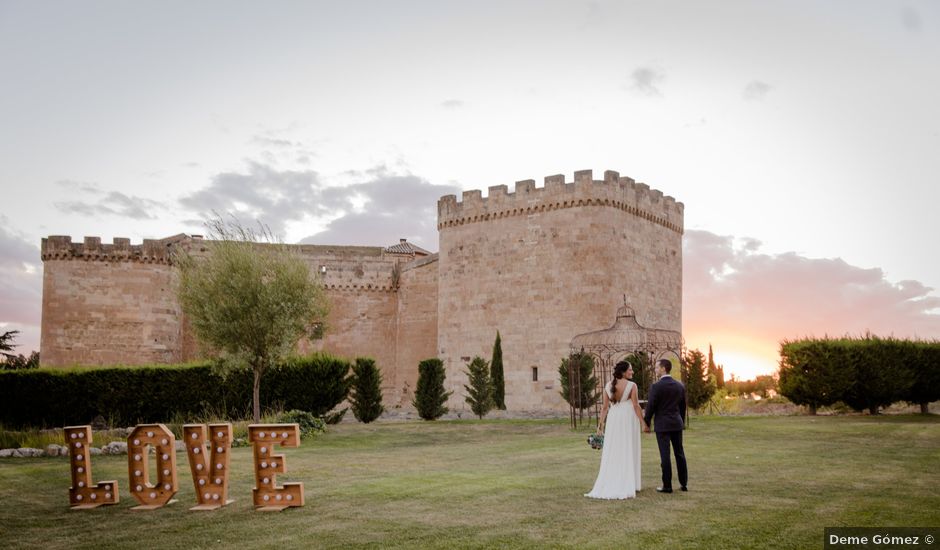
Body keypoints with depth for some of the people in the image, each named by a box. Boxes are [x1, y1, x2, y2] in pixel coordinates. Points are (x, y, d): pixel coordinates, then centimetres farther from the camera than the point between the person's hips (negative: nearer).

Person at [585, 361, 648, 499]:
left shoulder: (608, 386, 2)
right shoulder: (631, 385, -10)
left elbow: (605, 407, 2)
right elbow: (636, 406, -11)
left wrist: (600, 424, 6)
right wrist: (643, 422, -5)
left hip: (613, 420, 4)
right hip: (628, 419, -3)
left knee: (612, 453, 9)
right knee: (628, 453, 5)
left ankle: (609, 485, 10)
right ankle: (627, 486, 7)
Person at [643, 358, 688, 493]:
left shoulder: (656, 387, -13)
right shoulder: (680, 385, 5)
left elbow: (650, 407, -10)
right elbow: (683, 406, 12)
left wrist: (646, 424, 1)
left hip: (662, 425, -5)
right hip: (677, 424, 5)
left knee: (665, 455, -2)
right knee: (680, 453, 12)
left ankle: (667, 486, 2)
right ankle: (684, 484, 16)